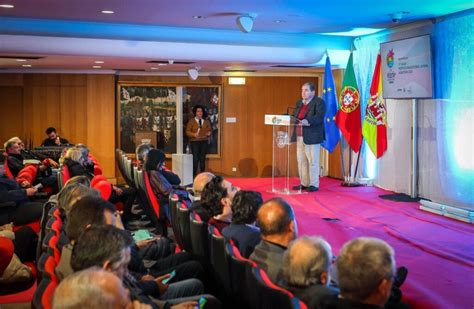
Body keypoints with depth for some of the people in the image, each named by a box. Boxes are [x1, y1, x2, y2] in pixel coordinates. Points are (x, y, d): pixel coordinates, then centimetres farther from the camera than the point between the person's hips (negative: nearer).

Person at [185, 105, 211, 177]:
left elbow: (209, 130, 15)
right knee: (195, 159, -9)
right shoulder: (191, 121, 3)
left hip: (204, 142, 3)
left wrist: (209, 133, -9)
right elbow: (187, 132, 0)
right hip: (194, 142, -3)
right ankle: (194, 175, 0)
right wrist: (194, 134, -18)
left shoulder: (206, 121, 12)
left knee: (203, 159, 2)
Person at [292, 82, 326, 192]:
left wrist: (308, 121, -35)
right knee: (301, 161, 11)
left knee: (312, 161, -2)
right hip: (300, 137, 8)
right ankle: (304, 183, 20)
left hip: (312, 137, -8)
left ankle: (314, 184, 4)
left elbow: (319, 117, -20)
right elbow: (294, 116, 19)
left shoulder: (319, 102, -7)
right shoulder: (299, 103, 17)